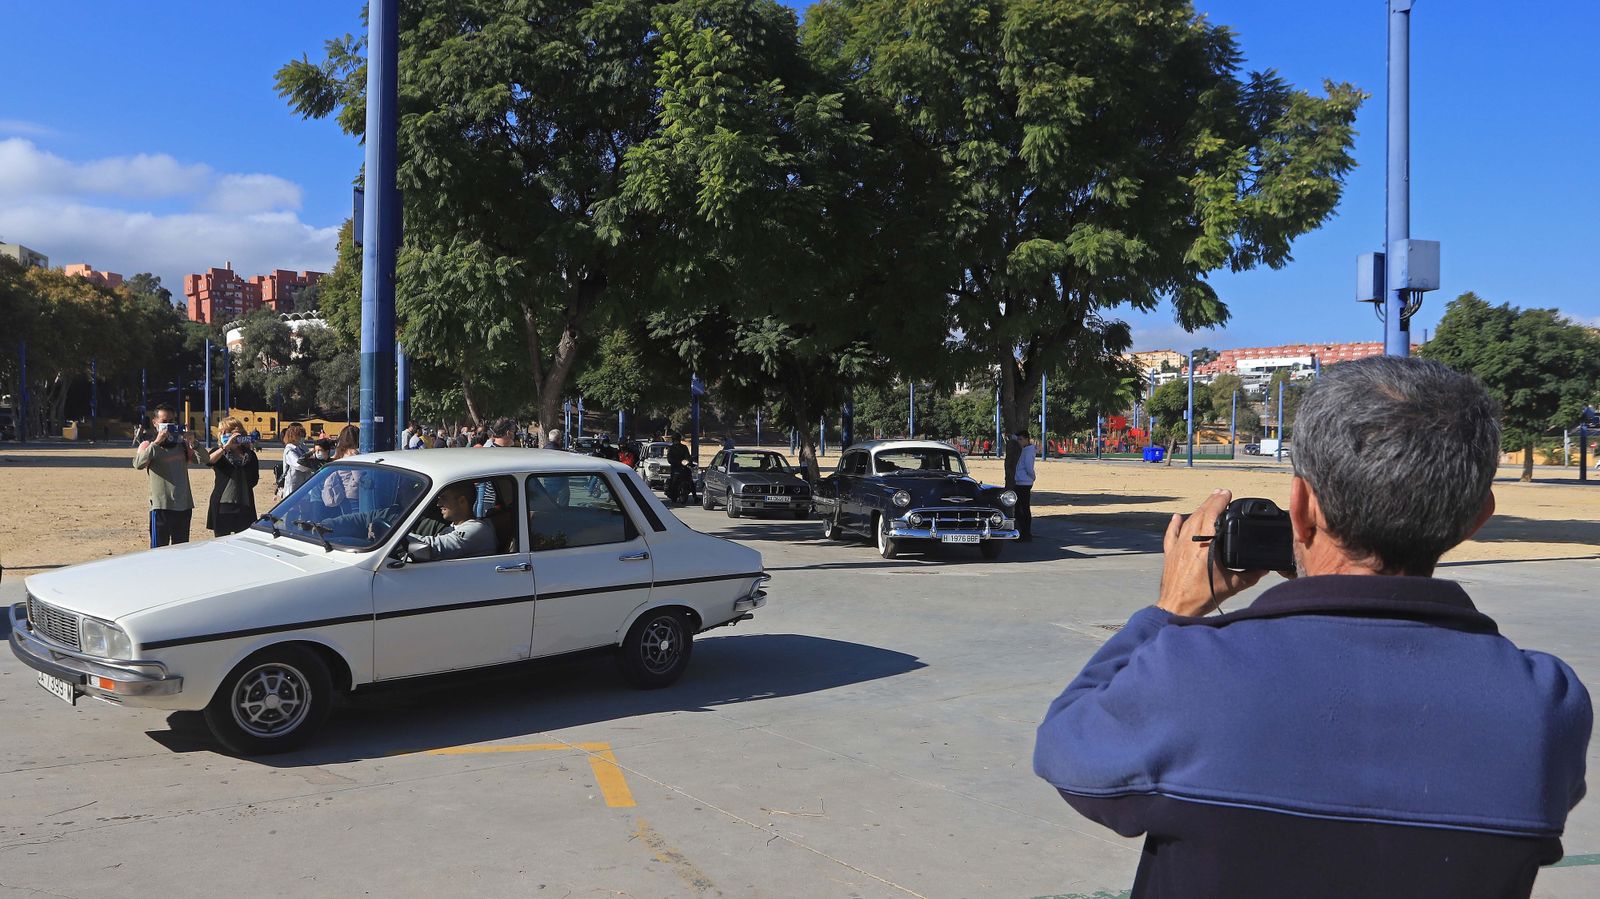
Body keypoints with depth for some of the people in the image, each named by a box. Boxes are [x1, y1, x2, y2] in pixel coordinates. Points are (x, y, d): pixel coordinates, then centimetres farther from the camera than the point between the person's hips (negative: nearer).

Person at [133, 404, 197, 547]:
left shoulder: (183, 444, 12)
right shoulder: (149, 445, 1)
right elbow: (138, 464, -18)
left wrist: (193, 443, -14)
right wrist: (156, 442, -23)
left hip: (184, 505, 4)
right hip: (160, 506, -4)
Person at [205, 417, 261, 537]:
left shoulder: (249, 454, 9)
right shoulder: (219, 452, 5)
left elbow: (254, 480, 3)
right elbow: (209, 460, -20)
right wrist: (226, 446, -28)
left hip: (244, 505, 1)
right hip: (222, 505, -1)